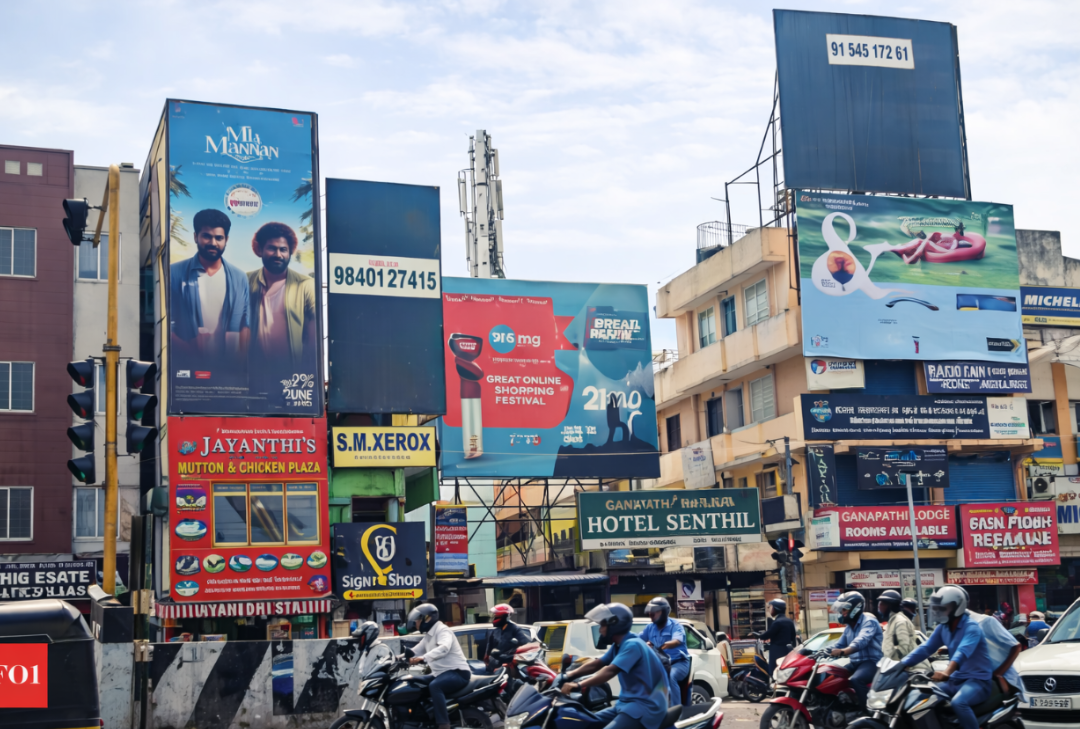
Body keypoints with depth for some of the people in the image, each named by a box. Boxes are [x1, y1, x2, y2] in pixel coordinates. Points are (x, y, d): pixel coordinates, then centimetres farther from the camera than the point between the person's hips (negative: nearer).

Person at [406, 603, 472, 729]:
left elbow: (444, 648, -33)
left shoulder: (442, 630, -13)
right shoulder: (428, 636, 18)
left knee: (434, 686, -36)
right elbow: (415, 652, 17)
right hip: (441, 673, 10)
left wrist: (422, 658, -43)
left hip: (457, 672, -10)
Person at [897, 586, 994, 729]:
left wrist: (947, 672, -53)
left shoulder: (971, 627, -17)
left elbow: (963, 651, -35)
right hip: (955, 680, 8)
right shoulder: (943, 627, 8)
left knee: (958, 703, -35)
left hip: (977, 680, -8)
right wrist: (902, 665, -11)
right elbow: (926, 648, 3)